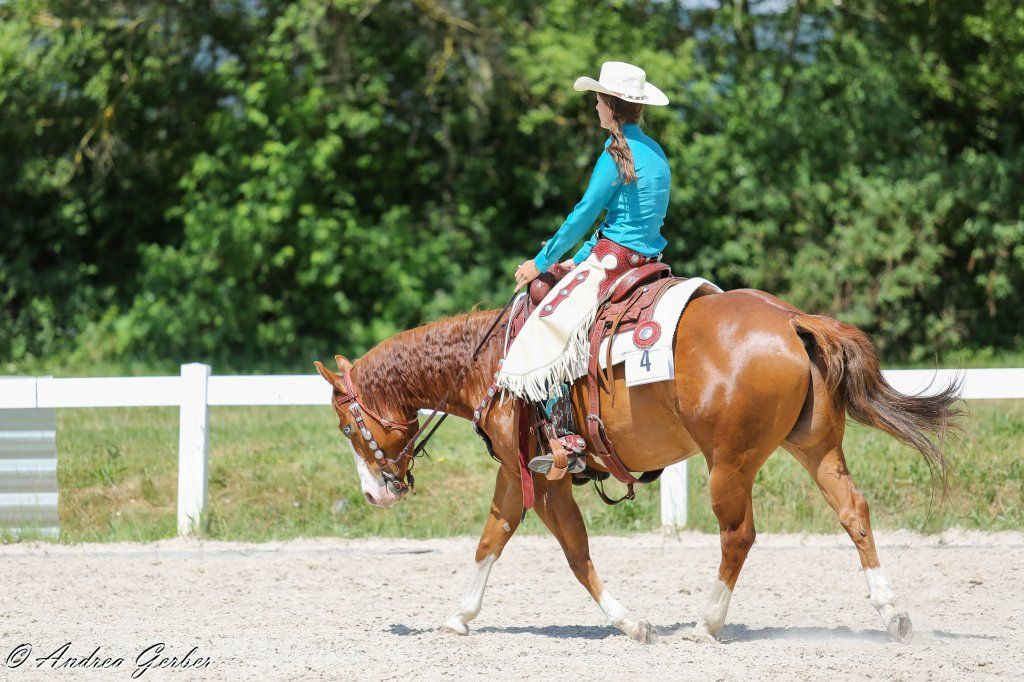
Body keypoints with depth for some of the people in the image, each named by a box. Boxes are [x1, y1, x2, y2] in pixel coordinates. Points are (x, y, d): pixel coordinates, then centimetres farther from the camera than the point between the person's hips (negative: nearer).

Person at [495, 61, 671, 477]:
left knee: (549, 322, -13)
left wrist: (543, 262, 0)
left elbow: (584, 215, -11)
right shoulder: (654, 152, 14)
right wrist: (577, 262, 20)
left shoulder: (617, 152, -13)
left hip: (613, 258, -10)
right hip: (647, 257, 10)